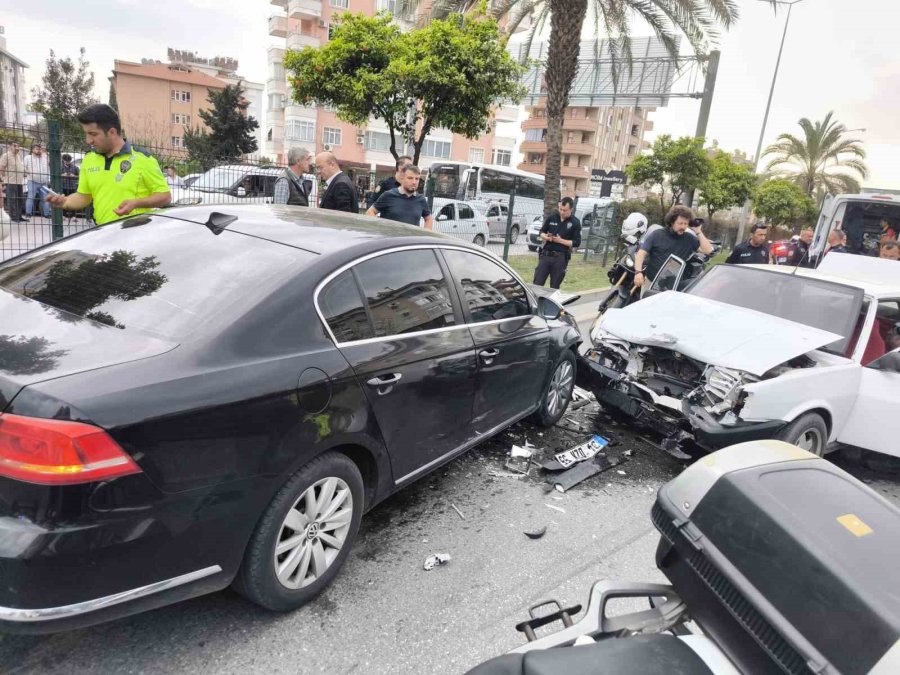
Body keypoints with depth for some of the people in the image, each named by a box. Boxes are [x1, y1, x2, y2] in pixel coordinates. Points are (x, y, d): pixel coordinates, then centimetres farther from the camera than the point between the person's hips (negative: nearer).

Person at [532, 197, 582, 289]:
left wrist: (561, 240, -15)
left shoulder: (575, 223, 0)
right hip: (546, 255, 2)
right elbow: (542, 232, 14)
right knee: (537, 284, -3)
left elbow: (576, 243, -3)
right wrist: (545, 237, -9)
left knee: (554, 287, 5)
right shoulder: (551, 217, 7)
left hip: (561, 258, -2)